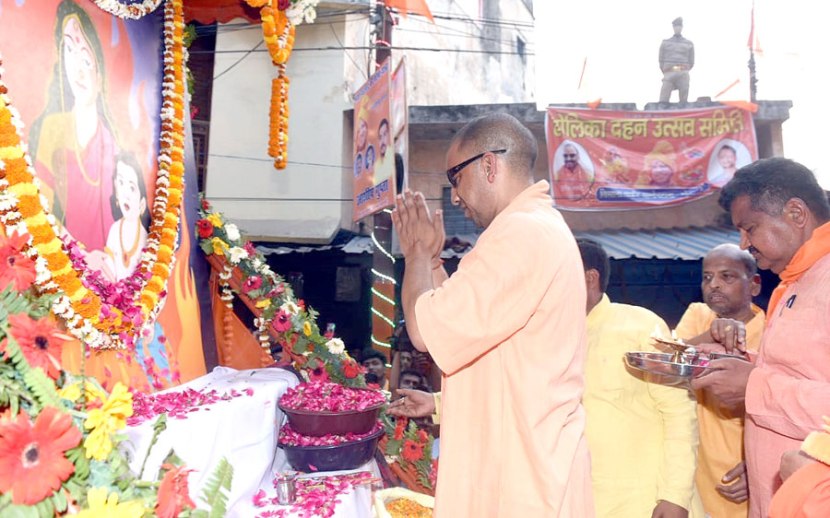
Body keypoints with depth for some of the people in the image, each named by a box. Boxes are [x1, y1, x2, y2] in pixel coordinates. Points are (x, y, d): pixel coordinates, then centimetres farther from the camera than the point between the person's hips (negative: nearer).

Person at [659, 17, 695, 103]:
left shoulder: (689, 44, 16)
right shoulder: (665, 43, 14)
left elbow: (691, 62, 17)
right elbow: (661, 60, 13)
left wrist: (683, 71, 10)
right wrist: (666, 73, 9)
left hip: (683, 75, 1)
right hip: (669, 74, -1)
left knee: (683, 101, -2)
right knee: (663, 101, -12)